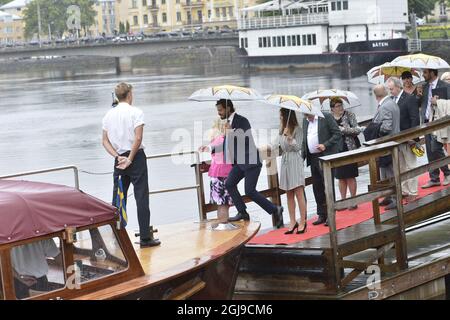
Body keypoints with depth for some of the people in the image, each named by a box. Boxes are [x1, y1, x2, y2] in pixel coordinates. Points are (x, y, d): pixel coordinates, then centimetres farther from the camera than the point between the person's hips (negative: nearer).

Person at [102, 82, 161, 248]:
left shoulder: (109, 115, 8)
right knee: (141, 197, -3)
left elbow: (105, 141, 5)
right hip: (136, 157, -5)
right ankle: (145, 237, -3)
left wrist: (118, 157, -2)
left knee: (118, 198, 10)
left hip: (119, 159, 5)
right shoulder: (136, 112, -8)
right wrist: (130, 159, -11)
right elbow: (138, 138, -17)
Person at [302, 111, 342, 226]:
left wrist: (325, 145, -18)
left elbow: (337, 134, -8)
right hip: (313, 158, 6)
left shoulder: (326, 117, -6)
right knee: (317, 187, 9)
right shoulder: (305, 121, 13)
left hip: (326, 156, -6)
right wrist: (303, 155, 6)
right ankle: (322, 215, 17)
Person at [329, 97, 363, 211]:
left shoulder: (349, 115, -4)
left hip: (349, 149, -3)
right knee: (340, 177, 8)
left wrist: (342, 129, -17)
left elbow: (357, 130, -10)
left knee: (350, 176, 1)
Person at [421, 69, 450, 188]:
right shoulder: (425, 87, 14)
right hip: (427, 122, 7)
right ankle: (434, 179, 14)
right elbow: (422, 104, 13)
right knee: (430, 152, 8)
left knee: (436, 149, -11)